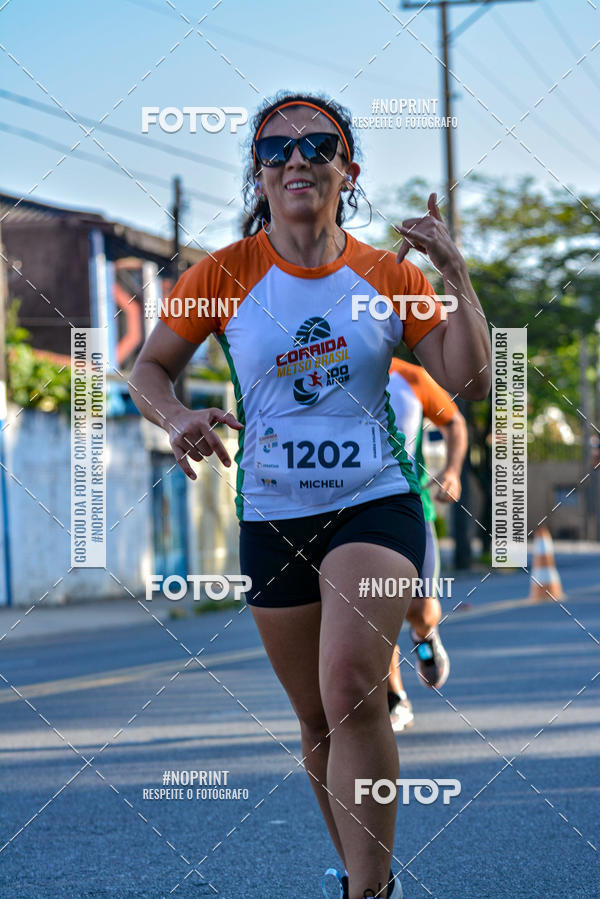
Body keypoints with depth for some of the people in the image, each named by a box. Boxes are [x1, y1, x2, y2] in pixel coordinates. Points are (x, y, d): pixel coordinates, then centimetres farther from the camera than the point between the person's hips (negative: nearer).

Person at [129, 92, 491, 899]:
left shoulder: (390, 275, -2)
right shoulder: (223, 275, -2)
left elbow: (470, 384, -6)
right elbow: (148, 370, 5)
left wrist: (455, 275, -17)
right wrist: (178, 418, -17)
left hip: (376, 502, -2)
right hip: (271, 517, 2)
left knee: (351, 690, -25)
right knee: (319, 722, 11)